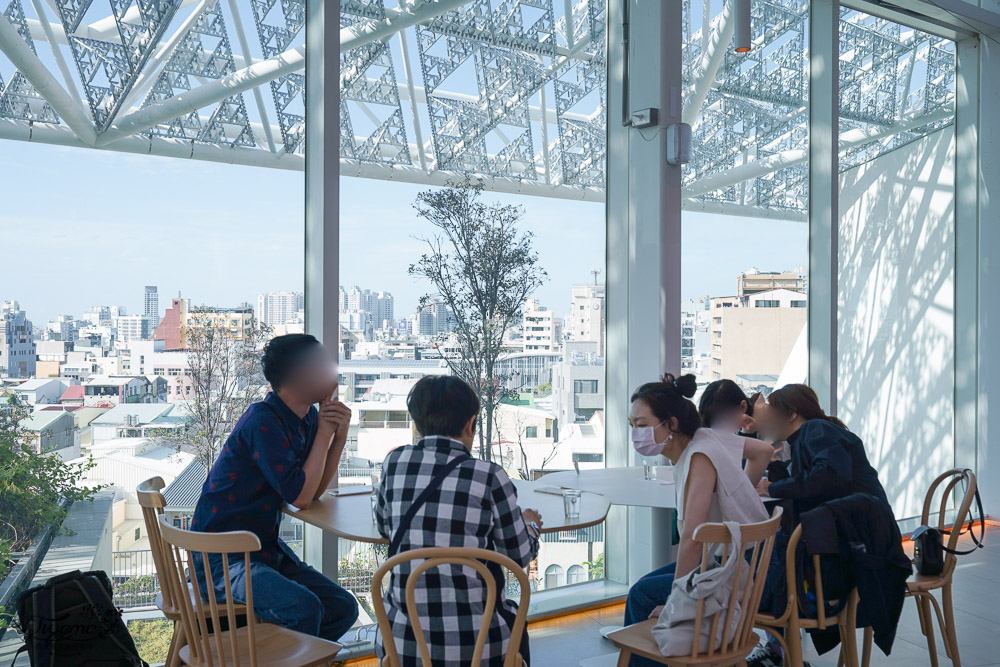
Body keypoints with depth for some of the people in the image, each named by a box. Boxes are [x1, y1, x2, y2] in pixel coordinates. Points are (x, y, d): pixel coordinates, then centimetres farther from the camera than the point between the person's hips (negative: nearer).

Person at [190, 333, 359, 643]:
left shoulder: (307, 417, 5)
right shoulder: (263, 422, -21)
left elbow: (315, 491, 4)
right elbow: (300, 496, -23)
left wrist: (340, 435, -8)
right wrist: (324, 433, -16)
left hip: (266, 548, 9)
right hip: (223, 559, -9)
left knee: (343, 607, 1)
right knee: (303, 608, -30)